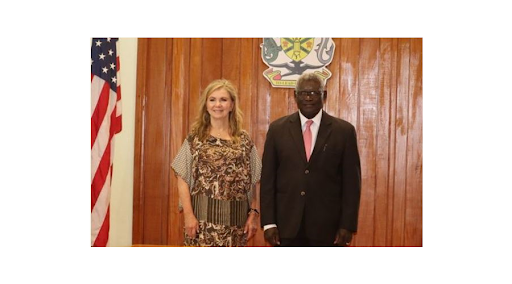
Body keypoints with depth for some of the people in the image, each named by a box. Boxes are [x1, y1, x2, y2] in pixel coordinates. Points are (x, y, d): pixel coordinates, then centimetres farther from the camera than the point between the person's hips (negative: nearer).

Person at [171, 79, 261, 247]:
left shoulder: (244, 140, 8)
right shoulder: (195, 138, 3)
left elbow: (252, 182, 9)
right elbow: (183, 180, 0)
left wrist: (254, 214, 2)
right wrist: (188, 214, -8)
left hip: (235, 219, 2)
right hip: (202, 216, -2)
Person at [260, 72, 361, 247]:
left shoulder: (344, 131, 0)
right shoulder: (278, 129, 4)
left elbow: (351, 182, 0)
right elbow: (268, 178, 3)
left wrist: (347, 226, -4)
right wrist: (268, 222, -2)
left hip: (327, 226, -1)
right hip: (287, 226, 1)